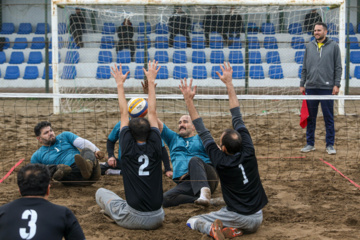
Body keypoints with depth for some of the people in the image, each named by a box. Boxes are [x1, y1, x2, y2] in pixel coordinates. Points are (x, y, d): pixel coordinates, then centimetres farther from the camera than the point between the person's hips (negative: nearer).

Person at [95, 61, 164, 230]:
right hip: (156, 220, 3)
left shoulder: (128, 149, -8)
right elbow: (152, 112, 5)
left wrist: (120, 84, 9)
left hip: (132, 220, -3)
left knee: (101, 192, 20)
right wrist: (151, 82, 12)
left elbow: (123, 114, 2)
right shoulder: (155, 148, -3)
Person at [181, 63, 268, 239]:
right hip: (257, 220, 4)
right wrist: (229, 84, 4)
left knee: (192, 221, 12)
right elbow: (237, 118, 0)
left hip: (237, 217, -4)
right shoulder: (248, 152, -7)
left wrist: (189, 100, -8)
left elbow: (202, 132, -9)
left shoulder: (221, 162, -16)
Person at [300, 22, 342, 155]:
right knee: (310, 118, 7)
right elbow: (304, 68, 13)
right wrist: (302, 84, 7)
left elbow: (338, 67, 1)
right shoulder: (309, 46, 11)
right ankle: (310, 144, 16)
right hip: (311, 88, 3)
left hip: (327, 88, -3)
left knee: (329, 118, 2)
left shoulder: (333, 46, 3)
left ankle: (330, 145, 9)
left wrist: (336, 84, -6)